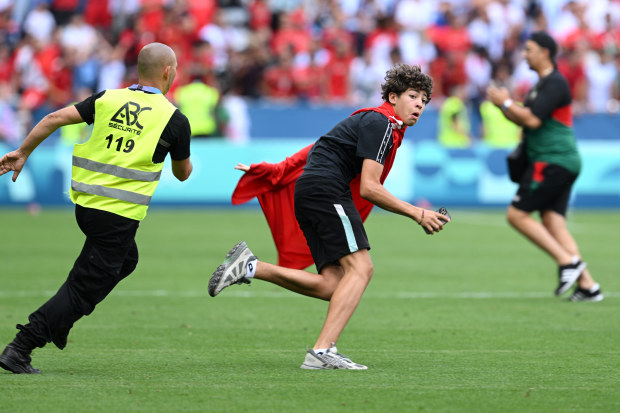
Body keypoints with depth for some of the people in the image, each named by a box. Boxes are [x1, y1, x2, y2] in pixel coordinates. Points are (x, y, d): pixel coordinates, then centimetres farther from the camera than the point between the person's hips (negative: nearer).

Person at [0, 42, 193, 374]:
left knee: (125, 260, 29)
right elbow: (183, 173, 10)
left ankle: (59, 322, 21)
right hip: (120, 214, -6)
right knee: (85, 287, -1)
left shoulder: (108, 99, 6)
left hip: (84, 204, 6)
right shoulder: (175, 119, -3)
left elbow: (55, 118, 0)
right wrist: (186, 159, 33)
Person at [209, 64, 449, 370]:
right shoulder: (381, 124, -9)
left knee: (332, 285, -1)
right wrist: (417, 214, -12)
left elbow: (321, 145, 28)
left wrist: (278, 170, 32)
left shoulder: (371, 120, 23)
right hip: (326, 188, -10)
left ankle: (250, 267, -3)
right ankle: (322, 351, -25)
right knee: (360, 267, -16)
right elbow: (368, 188, -16)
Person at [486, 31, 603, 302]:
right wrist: (504, 106, 10)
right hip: (561, 163, 10)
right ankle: (587, 285, -4)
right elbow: (525, 120, 27)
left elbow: (533, 119, -20)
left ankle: (568, 261, -12)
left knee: (517, 215, -9)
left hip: (553, 161, -10)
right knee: (553, 224, 2)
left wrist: (506, 102, -8)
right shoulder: (542, 84, 21)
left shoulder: (555, 83, -11)